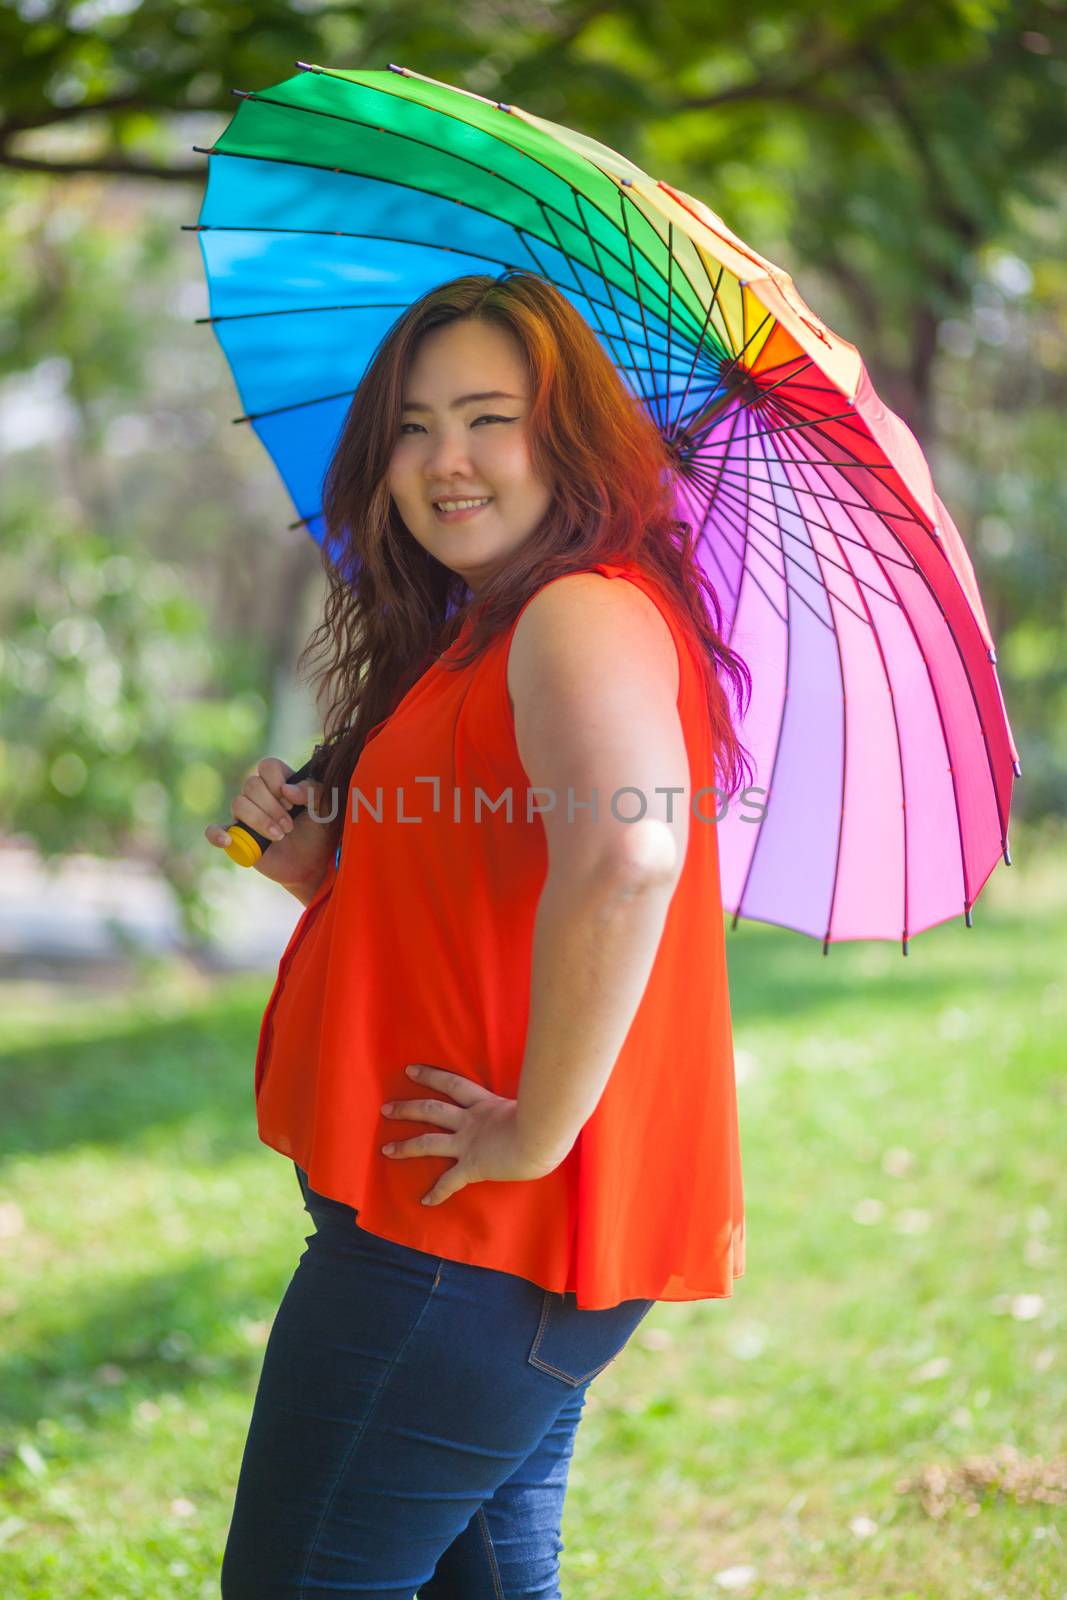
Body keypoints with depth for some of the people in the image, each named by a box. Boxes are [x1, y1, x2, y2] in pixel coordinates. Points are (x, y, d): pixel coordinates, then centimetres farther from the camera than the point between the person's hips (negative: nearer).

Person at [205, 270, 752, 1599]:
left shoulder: (585, 613, -16)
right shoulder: (473, 643, 16)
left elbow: (626, 856, -36)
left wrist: (541, 1128, -29)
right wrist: (324, 871, 4)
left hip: (466, 1241, -10)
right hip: (510, 1244, 10)